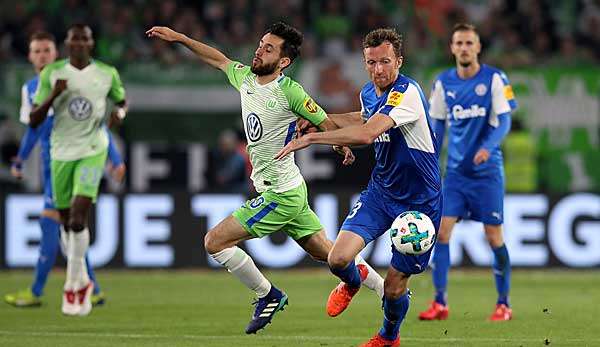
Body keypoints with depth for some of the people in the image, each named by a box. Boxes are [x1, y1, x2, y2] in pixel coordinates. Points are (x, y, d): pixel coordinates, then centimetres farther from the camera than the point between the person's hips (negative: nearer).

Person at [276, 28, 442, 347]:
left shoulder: (407, 92, -25)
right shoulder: (368, 93, 2)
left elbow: (366, 134, -37)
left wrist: (311, 137, -33)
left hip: (419, 201, -6)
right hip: (381, 191, 6)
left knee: (394, 287, 1)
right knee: (339, 258, -15)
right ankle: (352, 283, 23)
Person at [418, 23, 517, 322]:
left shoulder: (494, 79, -6)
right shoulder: (443, 83, 5)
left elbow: (504, 121, -10)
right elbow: (438, 124, 13)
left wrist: (488, 147, -27)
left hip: (487, 171, -3)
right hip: (455, 171, 3)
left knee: (493, 236, -1)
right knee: (441, 230, -8)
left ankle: (503, 305, 12)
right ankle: (440, 303, -3)